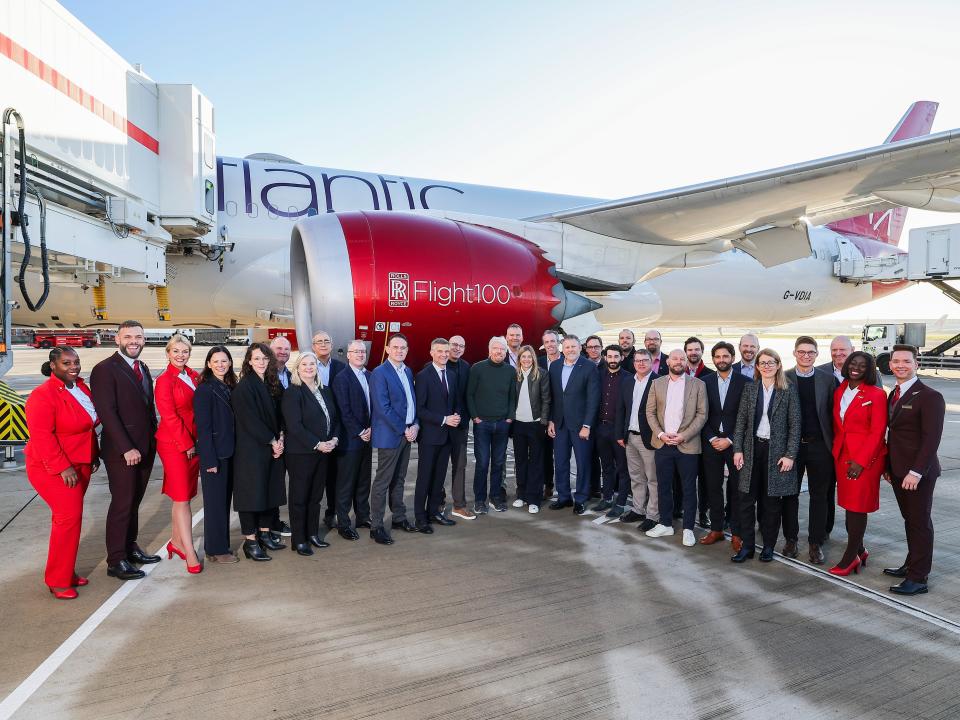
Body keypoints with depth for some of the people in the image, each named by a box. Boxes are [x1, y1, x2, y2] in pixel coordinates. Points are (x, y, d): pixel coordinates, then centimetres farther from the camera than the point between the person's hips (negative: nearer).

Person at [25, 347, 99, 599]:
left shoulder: (81, 388, 5)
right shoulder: (43, 396, -18)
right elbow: (41, 436, -22)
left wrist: (93, 454, 14)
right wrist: (63, 468, -24)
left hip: (79, 464, 7)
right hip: (52, 468, -7)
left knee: (69, 516, 14)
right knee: (69, 517, -9)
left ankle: (67, 571, 27)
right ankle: (57, 580, 5)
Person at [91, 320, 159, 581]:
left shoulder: (143, 368, 13)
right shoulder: (105, 369, -10)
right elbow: (107, 412, -16)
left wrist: (154, 439, 8)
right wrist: (127, 448, -19)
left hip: (145, 448, 7)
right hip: (121, 451, -7)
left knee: (134, 501, 14)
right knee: (122, 504, -1)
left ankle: (130, 547, 26)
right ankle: (116, 561, 9)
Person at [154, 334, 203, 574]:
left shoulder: (194, 376, 8)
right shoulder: (164, 381, -10)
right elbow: (169, 417, -13)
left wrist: (197, 442, 5)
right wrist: (187, 444, -11)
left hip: (194, 442, 6)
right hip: (174, 444, -6)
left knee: (183, 496, 13)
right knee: (182, 498, -3)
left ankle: (176, 542, 27)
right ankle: (189, 552, 2)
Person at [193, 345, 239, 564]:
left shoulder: (230, 387, 10)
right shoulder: (204, 389, -11)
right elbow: (203, 427, -14)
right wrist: (210, 459, -17)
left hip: (230, 452, 7)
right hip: (214, 454, -7)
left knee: (225, 499, 13)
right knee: (215, 501, 2)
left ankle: (222, 545, 24)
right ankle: (216, 550, 13)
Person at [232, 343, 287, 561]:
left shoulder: (273, 385, 9)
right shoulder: (243, 387, -11)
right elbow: (250, 420, -15)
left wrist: (280, 439, -4)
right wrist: (272, 441, -13)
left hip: (273, 447, 7)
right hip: (251, 448, -7)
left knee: (271, 490, 11)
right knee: (253, 492, -1)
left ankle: (265, 532, 24)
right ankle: (250, 541, 9)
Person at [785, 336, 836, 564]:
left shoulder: (827, 379, 2)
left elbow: (832, 413, 2)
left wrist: (833, 443, -4)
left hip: (819, 444, 0)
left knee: (819, 495, 7)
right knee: (790, 493, 9)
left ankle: (816, 542, 19)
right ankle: (790, 538, 23)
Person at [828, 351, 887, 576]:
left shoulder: (876, 394, -9)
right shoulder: (839, 392, 9)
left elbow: (877, 432, -12)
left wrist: (860, 461, -16)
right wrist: (836, 452, 6)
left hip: (865, 458, -5)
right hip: (842, 455, 6)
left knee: (857, 507, 1)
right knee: (848, 504, 12)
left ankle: (851, 557, 12)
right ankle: (858, 550, 27)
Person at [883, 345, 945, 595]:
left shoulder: (930, 397, -13)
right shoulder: (893, 395, 12)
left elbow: (932, 438, -17)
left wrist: (916, 472, -21)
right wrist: (888, 466, 12)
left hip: (918, 473, -7)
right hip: (898, 471, 7)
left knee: (920, 523, 1)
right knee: (909, 520, 16)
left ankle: (918, 579, 9)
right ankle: (911, 565, 28)